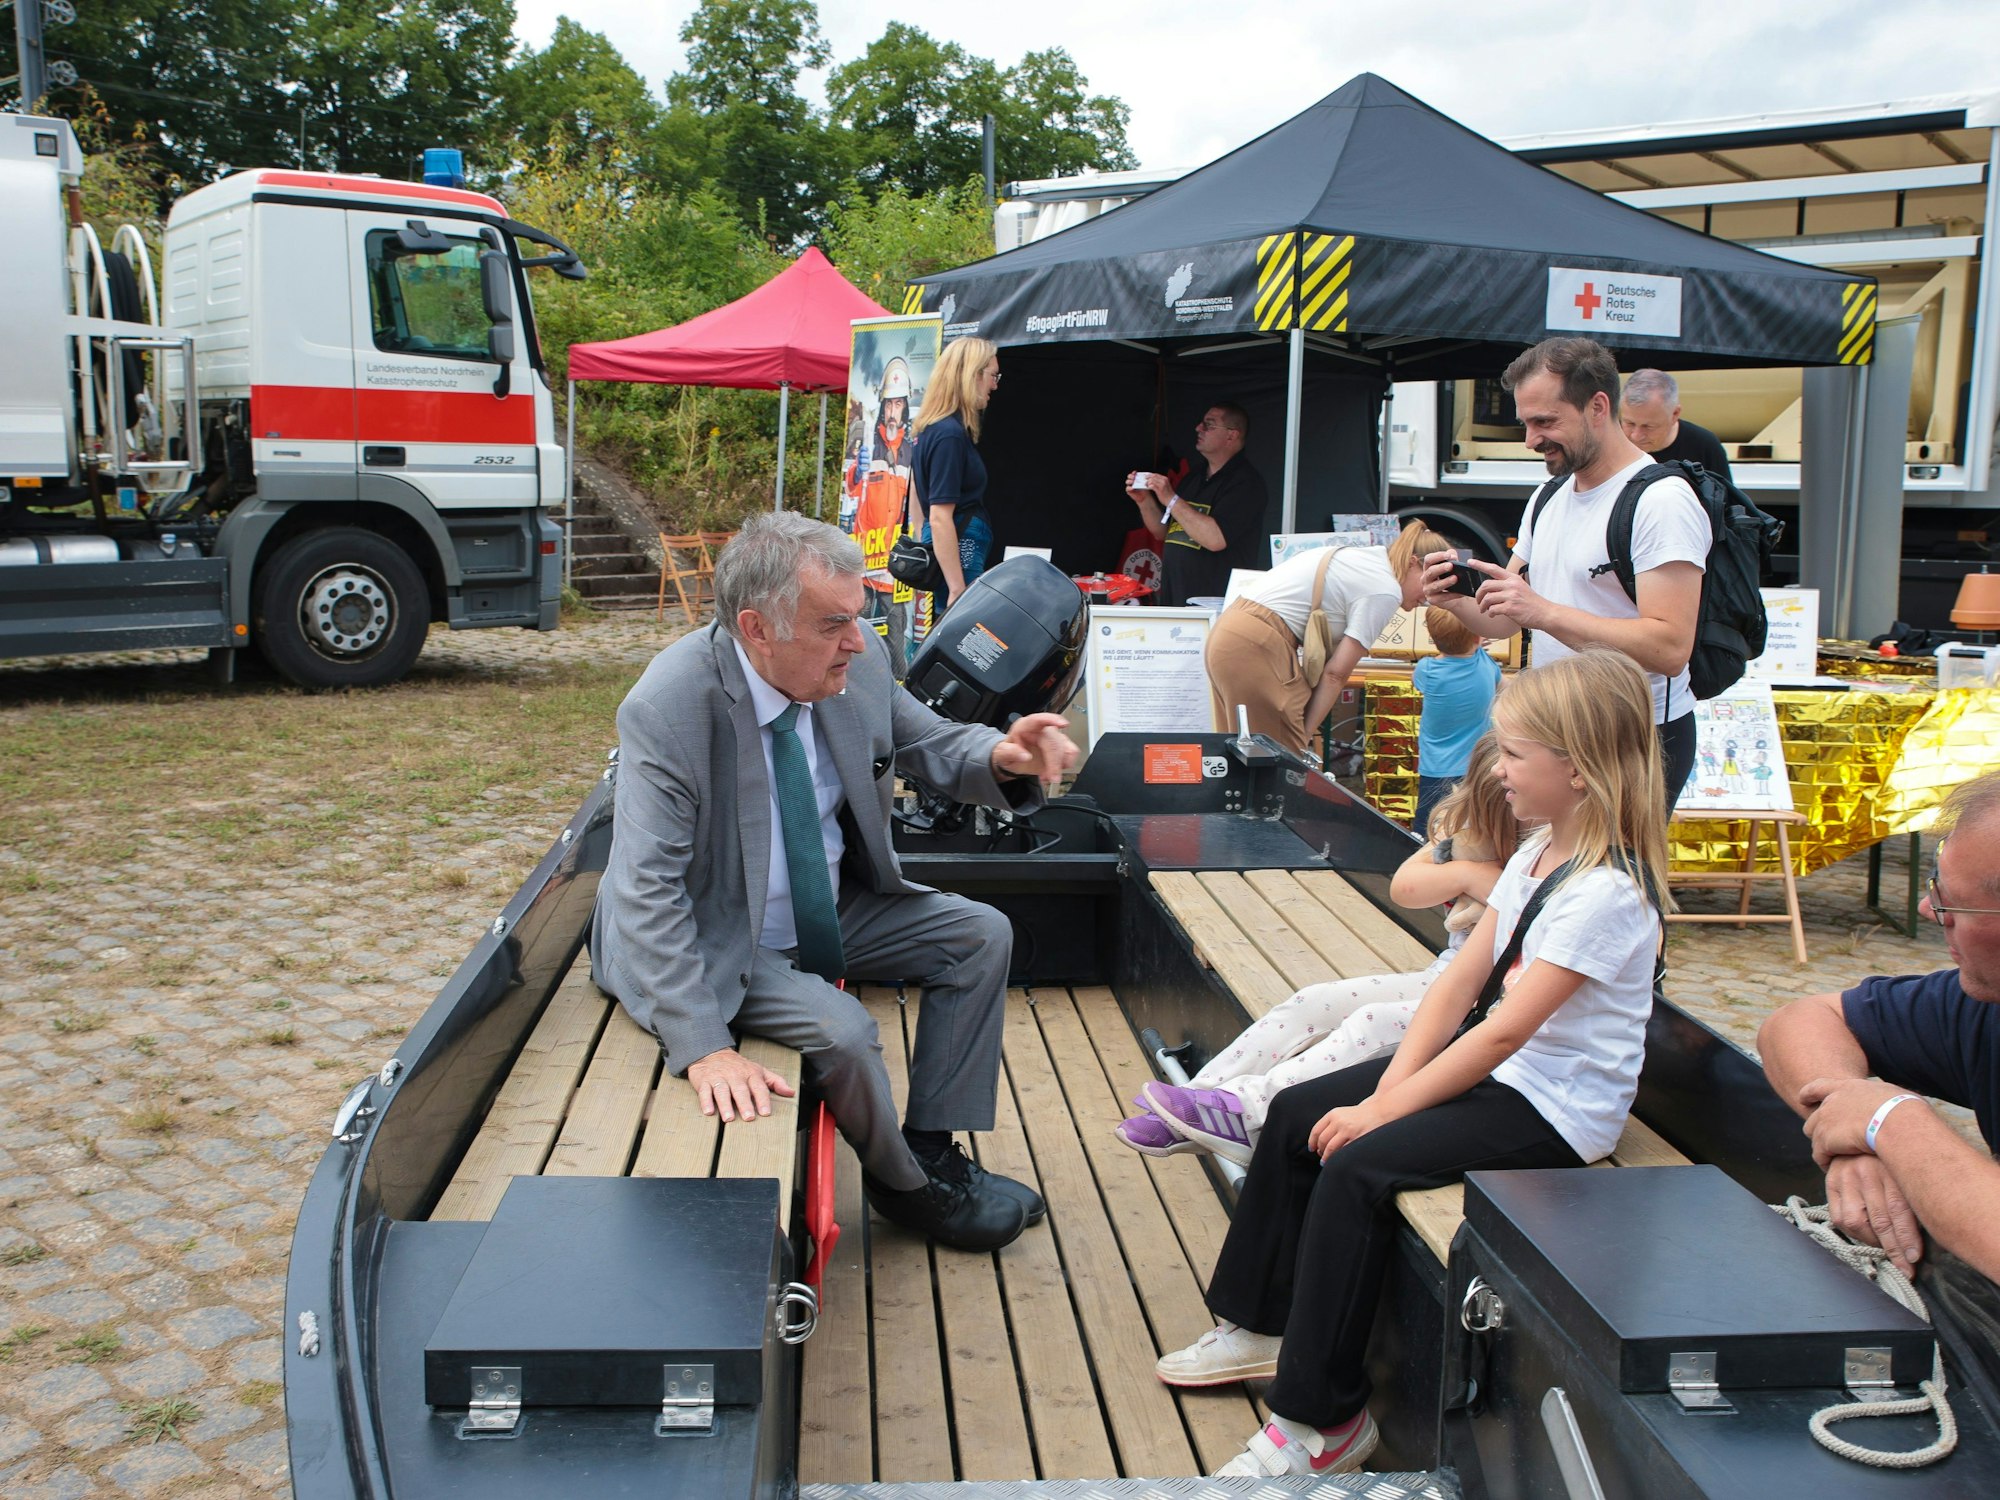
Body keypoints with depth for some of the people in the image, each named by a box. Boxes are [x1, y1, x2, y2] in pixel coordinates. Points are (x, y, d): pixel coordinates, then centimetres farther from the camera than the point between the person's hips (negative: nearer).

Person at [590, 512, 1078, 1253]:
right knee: (841, 1030, -27)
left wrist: (1000, 758, -22)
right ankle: (905, 1186, 3)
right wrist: (703, 1049, -37)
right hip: (719, 941, -7)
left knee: (982, 936, -2)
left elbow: (928, 742, 3)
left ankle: (933, 1149, 4)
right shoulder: (666, 712, -30)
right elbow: (647, 891, -30)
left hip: (834, 908, 7)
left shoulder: (858, 659, -13)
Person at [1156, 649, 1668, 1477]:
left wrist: (1383, 1110, -21)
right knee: (1295, 1114, 4)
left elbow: (1503, 1033, -25)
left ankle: (1322, 1418, -11)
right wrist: (1390, 1086, -8)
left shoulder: (1606, 893, -23)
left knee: (1356, 1166, -24)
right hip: (1492, 1069, 10)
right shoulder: (1536, 853, 6)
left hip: (1555, 1107, -10)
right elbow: (1461, 979, 2)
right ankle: (1261, 1324, 18)